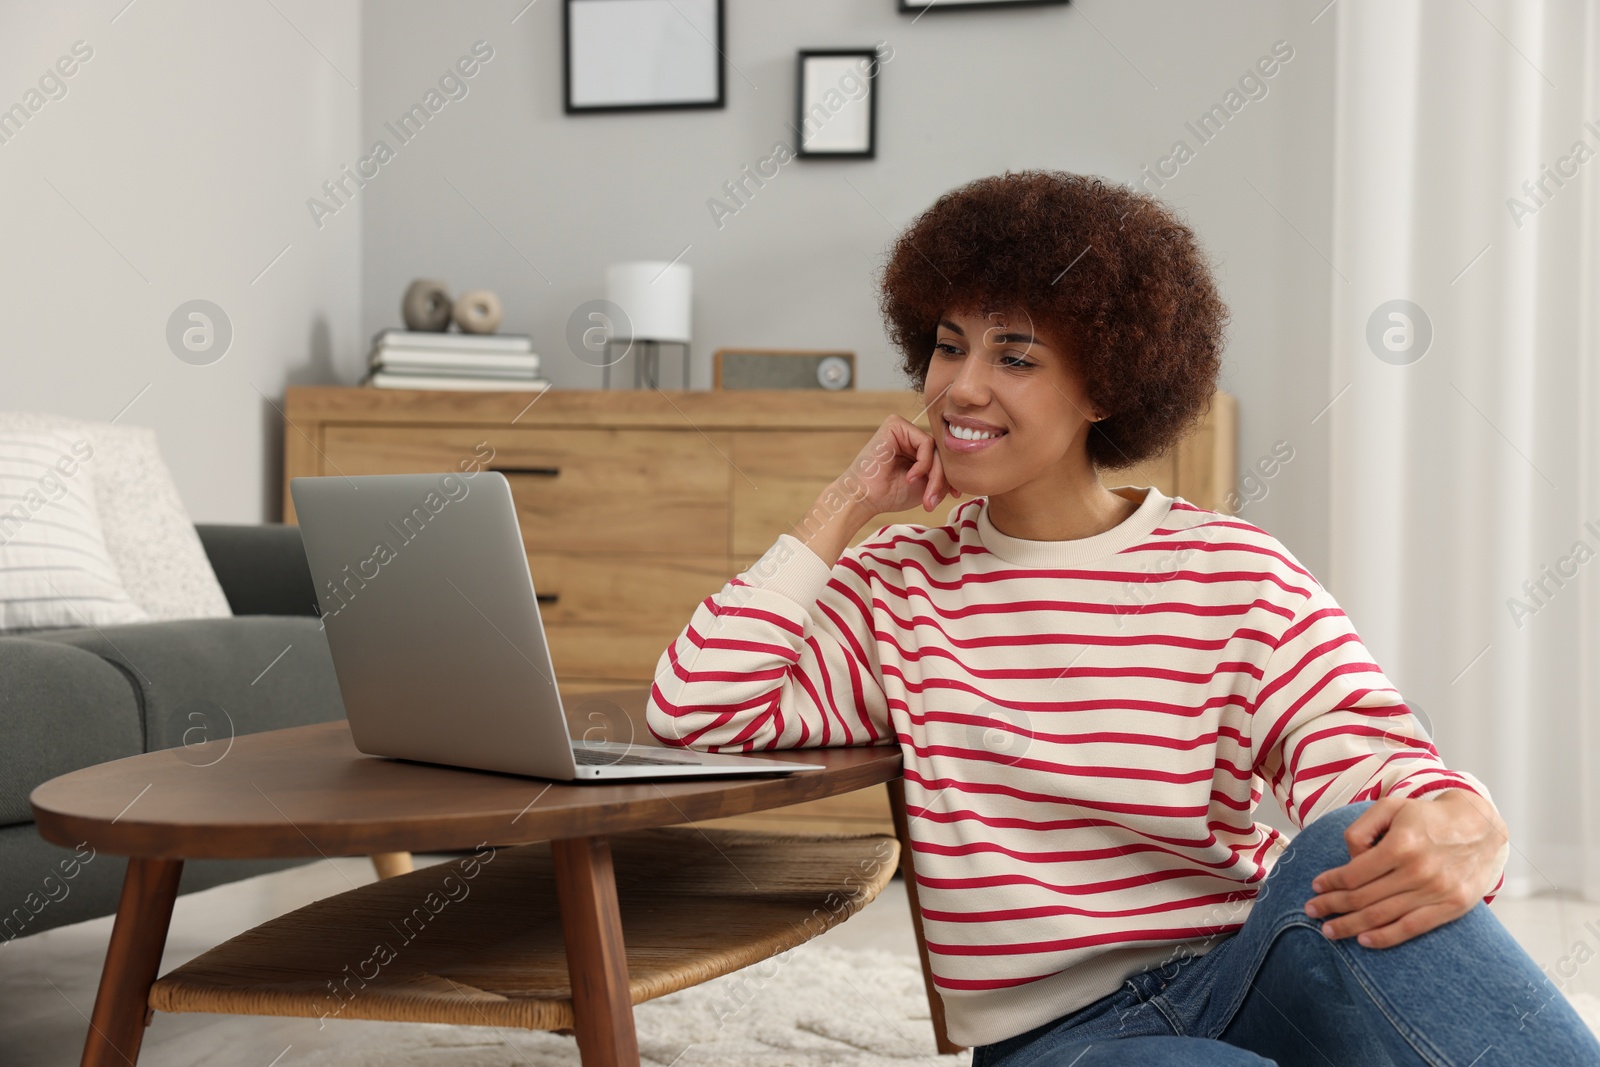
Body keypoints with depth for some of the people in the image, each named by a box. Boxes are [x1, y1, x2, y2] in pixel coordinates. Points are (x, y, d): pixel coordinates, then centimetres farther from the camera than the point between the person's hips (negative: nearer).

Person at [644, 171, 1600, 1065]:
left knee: (1348, 855, -34)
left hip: (1242, 982, 1)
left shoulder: (1235, 577, 3)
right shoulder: (902, 586, 9)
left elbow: (1373, 763, -12)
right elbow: (696, 709, -5)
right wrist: (843, 510, 2)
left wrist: (1464, 832, -37)